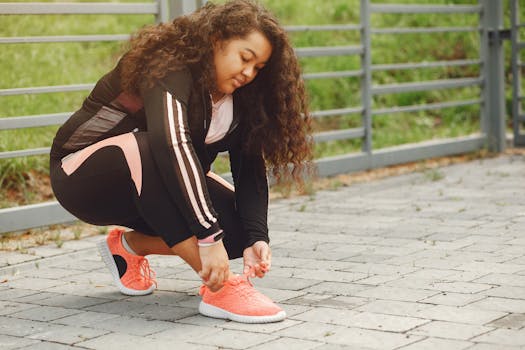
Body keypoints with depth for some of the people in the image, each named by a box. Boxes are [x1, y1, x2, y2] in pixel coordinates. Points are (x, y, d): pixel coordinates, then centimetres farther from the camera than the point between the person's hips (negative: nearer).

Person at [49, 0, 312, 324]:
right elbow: (170, 145, -41)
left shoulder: (240, 100, -1)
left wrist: (256, 237, -25)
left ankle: (130, 245, 7)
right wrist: (209, 236, -47)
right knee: (148, 152, -40)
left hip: (153, 188, 7)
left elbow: (251, 173, -8)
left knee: (242, 225, -14)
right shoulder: (170, 67, -25)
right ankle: (219, 288, -39)